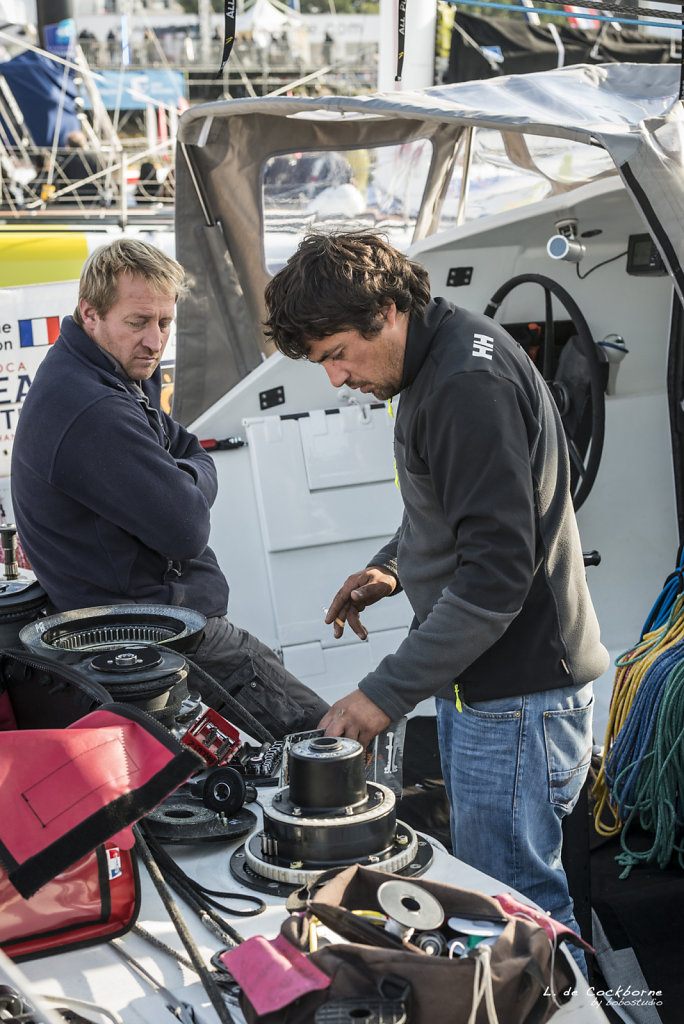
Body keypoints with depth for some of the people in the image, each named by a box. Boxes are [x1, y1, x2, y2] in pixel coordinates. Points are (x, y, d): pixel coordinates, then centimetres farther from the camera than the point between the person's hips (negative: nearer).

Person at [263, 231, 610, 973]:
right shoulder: (434, 367, 11)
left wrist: (386, 693, -23)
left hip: (517, 696, -10)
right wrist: (393, 566, 11)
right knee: (487, 880, 19)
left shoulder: (470, 383, -22)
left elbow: (497, 571, -26)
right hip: (479, 682, 10)